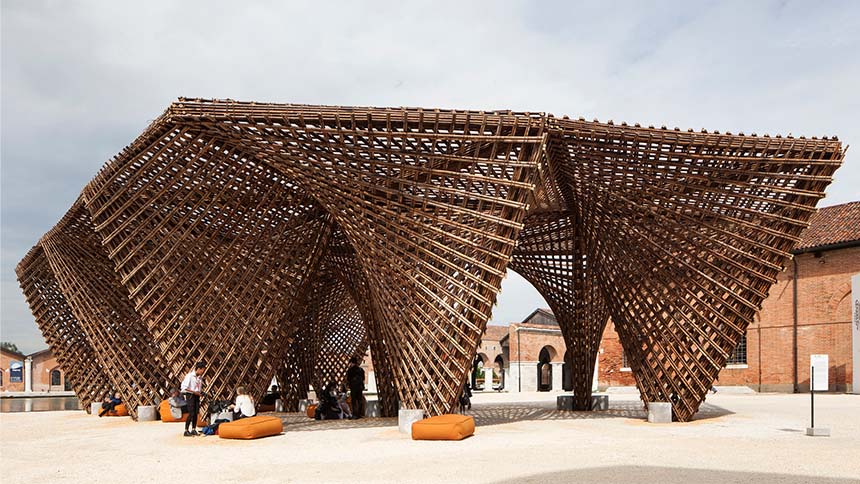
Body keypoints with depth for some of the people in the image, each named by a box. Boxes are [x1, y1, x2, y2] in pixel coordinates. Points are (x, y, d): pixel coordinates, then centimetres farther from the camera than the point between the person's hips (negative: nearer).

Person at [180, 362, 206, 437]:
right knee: (191, 413, -11)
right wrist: (194, 392, -18)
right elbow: (184, 387, -15)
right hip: (190, 395, -7)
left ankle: (193, 430, 12)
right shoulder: (190, 376, -11)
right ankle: (186, 431, -5)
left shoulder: (200, 377, 11)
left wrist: (201, 391, 3)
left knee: (196, 413, 4)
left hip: (197, 396, 7)